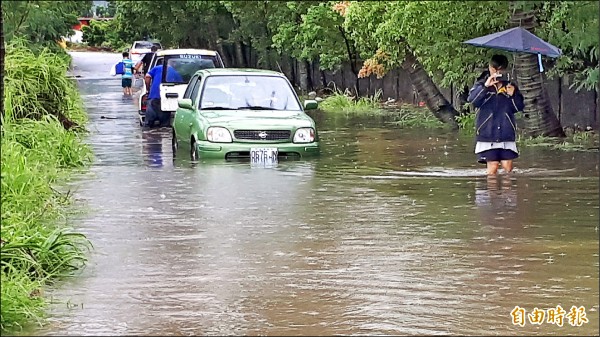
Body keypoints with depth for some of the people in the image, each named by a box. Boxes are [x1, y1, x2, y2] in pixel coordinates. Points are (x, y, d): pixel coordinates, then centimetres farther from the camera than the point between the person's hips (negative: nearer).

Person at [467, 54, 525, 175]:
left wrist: (513, 95, -8)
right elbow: (471, 99, -15)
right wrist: (485, 86, -25)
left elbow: (519, 107, 10)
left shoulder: (510, 86, 12)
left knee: (508, 167, -2)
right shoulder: (481, 85, 3)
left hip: (507, 133, 3)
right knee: (493, 166, -7)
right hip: (487, 133, -3)